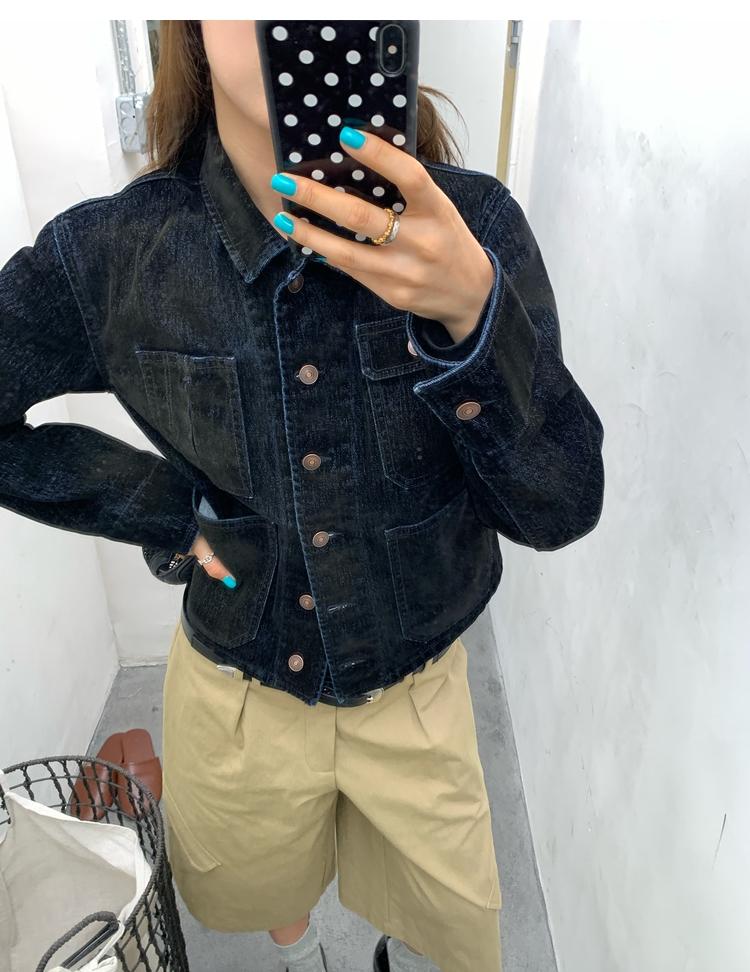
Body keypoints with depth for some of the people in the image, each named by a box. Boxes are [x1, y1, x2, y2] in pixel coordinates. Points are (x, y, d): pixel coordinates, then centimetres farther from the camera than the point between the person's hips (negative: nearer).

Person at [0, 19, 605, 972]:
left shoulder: (475, 225, -19)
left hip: (414, 691, 0)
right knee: (265, 893, 31)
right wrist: (166, 510, -13)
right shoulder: (116, 249, -19)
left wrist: (473, 313, -37)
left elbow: (559, 510, -21)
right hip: (235, 692, 1)